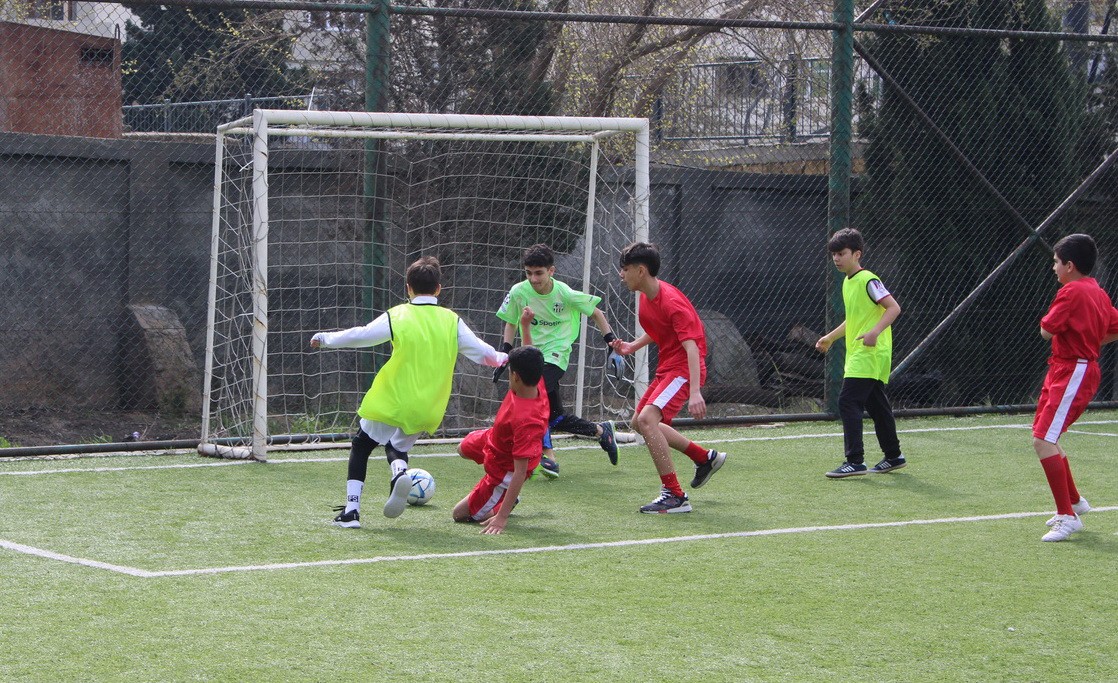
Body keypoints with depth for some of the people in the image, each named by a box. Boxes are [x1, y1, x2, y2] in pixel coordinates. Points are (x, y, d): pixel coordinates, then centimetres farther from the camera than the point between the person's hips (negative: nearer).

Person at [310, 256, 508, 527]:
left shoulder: (397, 316, -7)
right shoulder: (451, 321, 0)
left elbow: (359, 336, -3)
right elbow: (480, 351, 6)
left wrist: (325, 339, 13)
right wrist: (503, 358, 27)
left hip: (390, 401, -3)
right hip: (426, 410, 3)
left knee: (361, 447, 16)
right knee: (398, 448, 24)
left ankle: (351, 510, 5)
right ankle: (400, 472, -13)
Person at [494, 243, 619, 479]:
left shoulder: (565, 294, -12)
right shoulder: (519, 292, -7)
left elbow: (596, 314, 2)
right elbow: (511, 323, 10)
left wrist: (613, 345, 0)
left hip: (556, 354, -5)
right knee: (556, 417, 3)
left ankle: (548, 456, -29)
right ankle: (601, 431, 27)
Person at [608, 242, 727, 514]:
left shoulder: (672, 302, -24)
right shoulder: (646, 297, 5)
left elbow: (691, 347, -30)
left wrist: (695, 392, -39)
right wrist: (632, 346, 8)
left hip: (684, 369, -11)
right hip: (667, 367, 11)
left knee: (647, 419, -26)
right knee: (640, 422, 21)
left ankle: (675, 496, -21)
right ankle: (705, 458, 34)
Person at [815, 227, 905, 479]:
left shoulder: (868, 281, -13)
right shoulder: (848, 283, 16)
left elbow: (894, 307, -19)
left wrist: (875, 332, -31)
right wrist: (830, 337, 29)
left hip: (869, 353, -10)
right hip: (858, 355, 10)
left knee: (848, 401, -15)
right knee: (876, 405, 15)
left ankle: (855, 461, -16)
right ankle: (893, 456, 25)